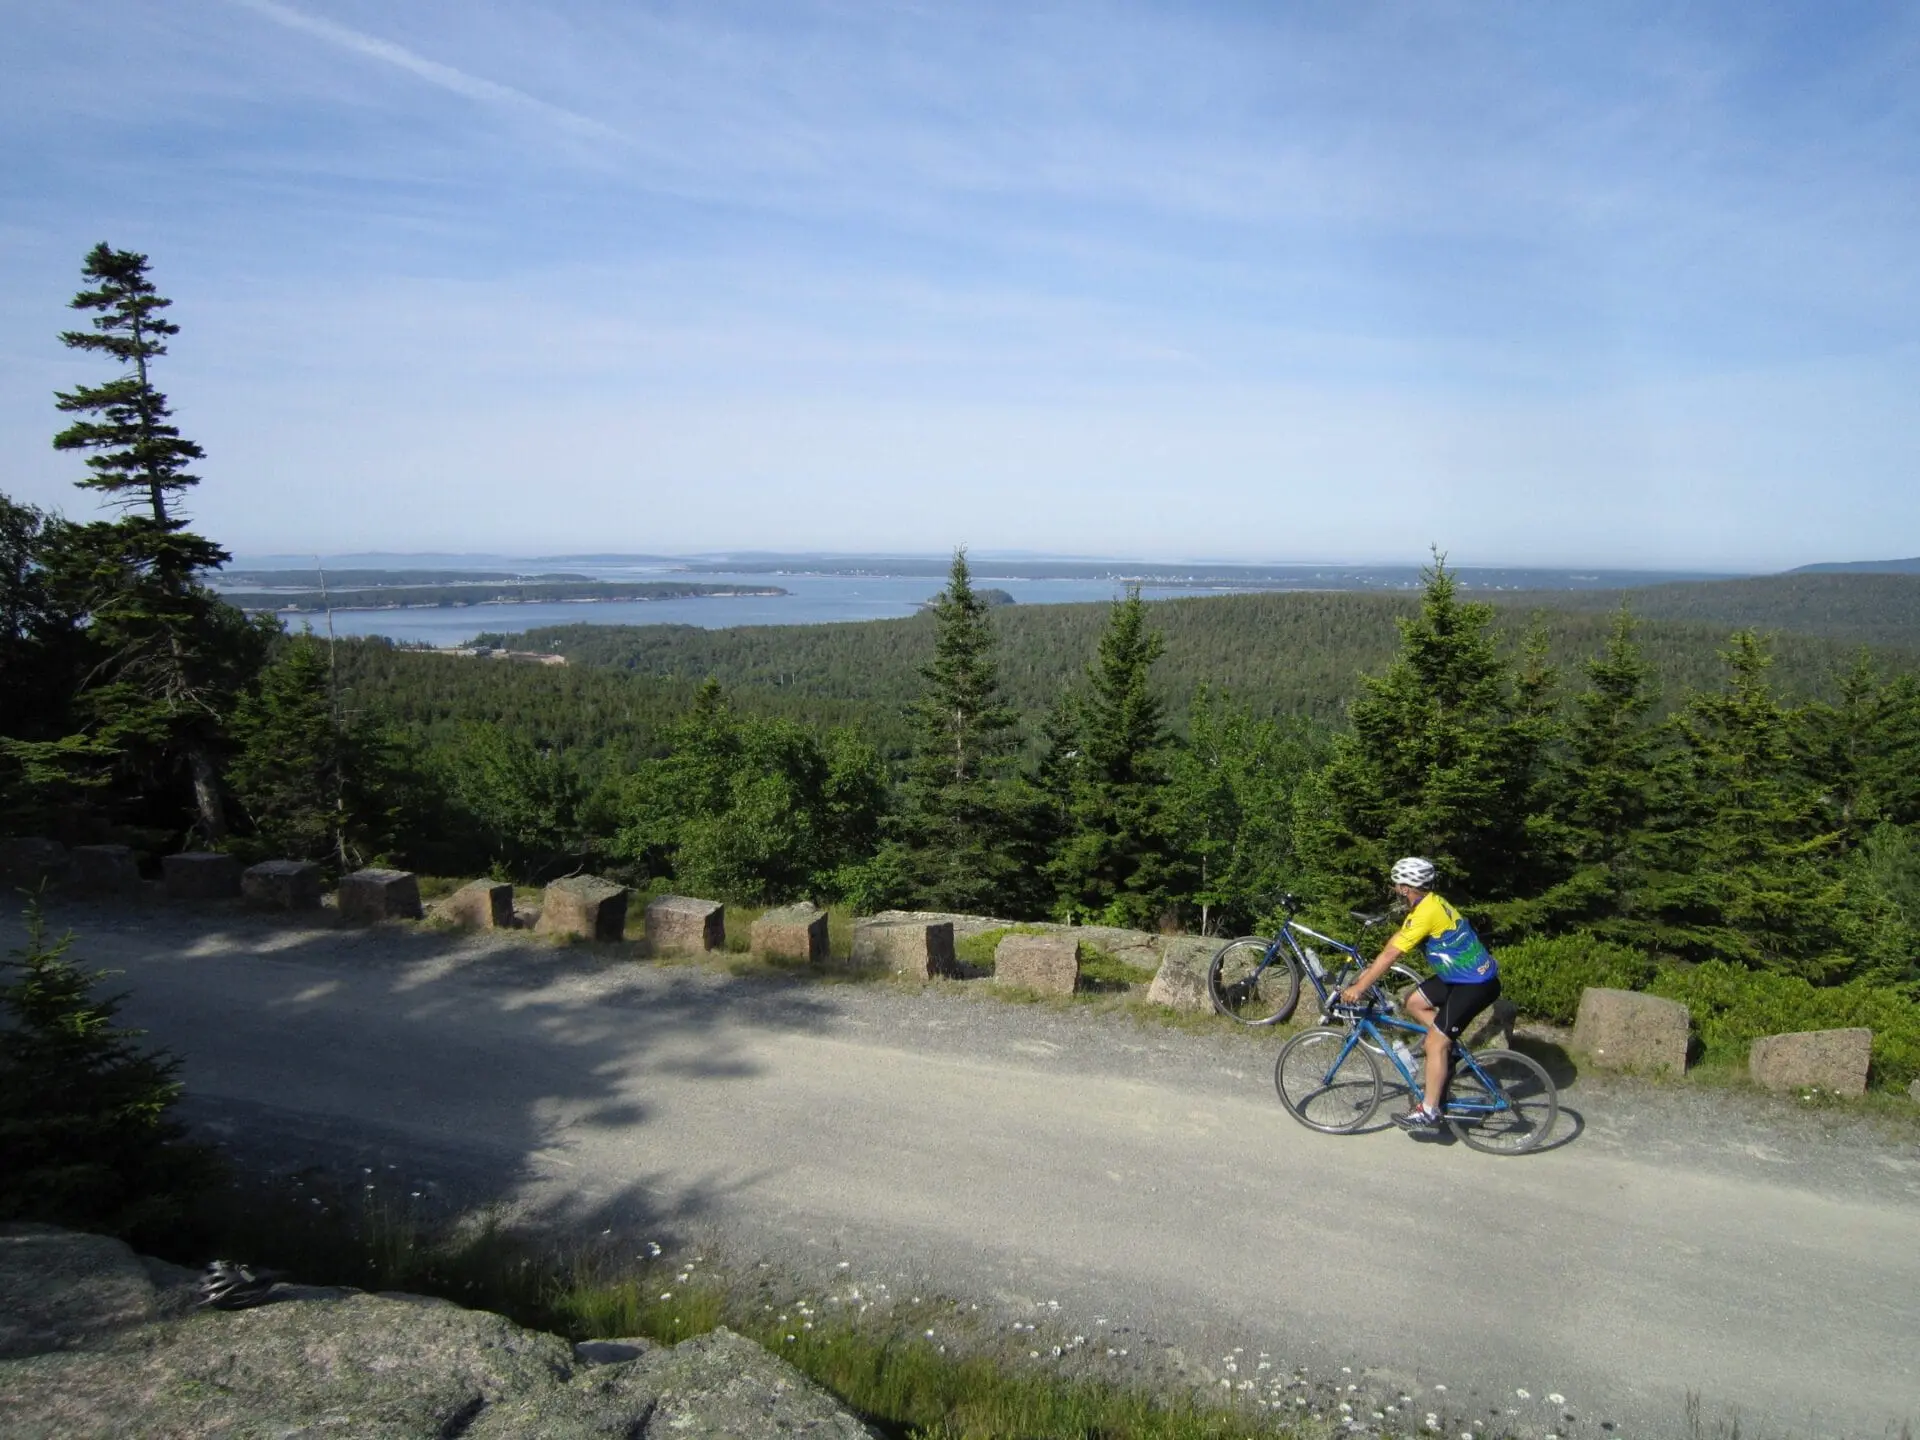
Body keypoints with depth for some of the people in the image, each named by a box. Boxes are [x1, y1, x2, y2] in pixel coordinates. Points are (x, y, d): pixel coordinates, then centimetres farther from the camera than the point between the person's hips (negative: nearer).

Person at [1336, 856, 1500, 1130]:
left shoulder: (1427, 912, -24)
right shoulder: (1427, 903, 7)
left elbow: (1390, 954, -22)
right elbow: (1395, 940, 13)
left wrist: (1359, 988, -17)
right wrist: (1368, 972, 11)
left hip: (1476, 984, -10)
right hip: (1459, 975, 10)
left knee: (1435, 1042, -8)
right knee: (1414, 1003, 13)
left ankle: (1428, 1112, 0)